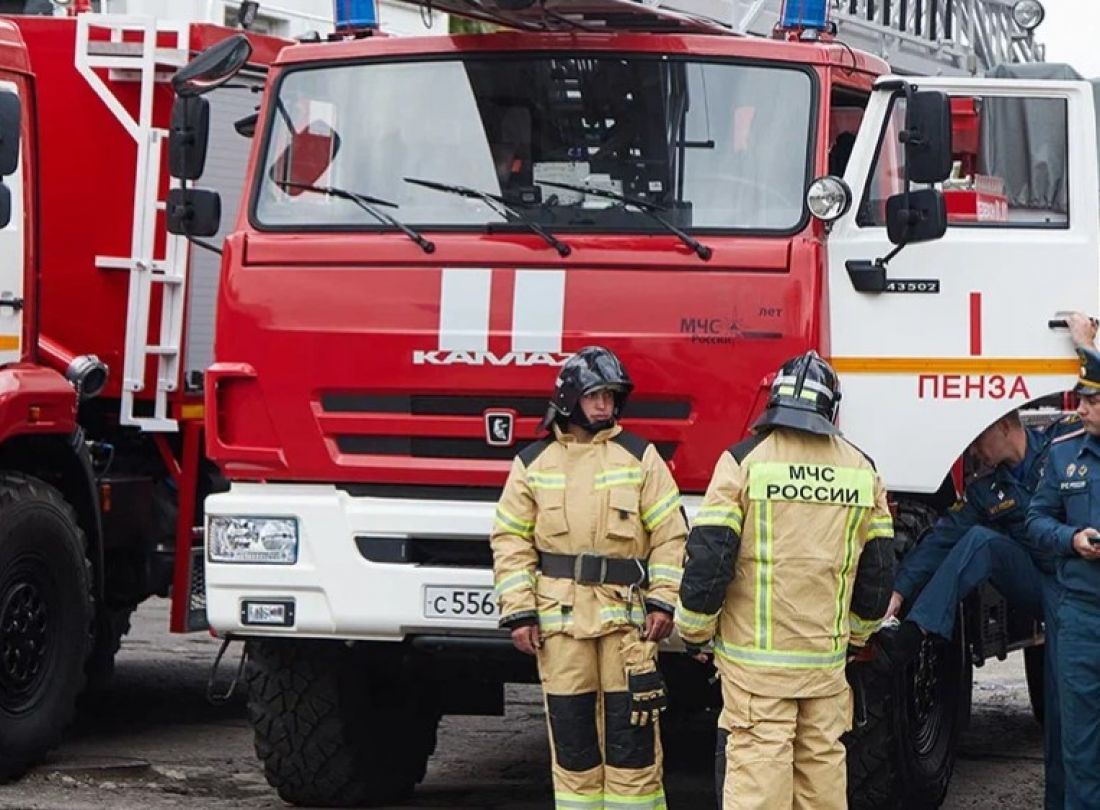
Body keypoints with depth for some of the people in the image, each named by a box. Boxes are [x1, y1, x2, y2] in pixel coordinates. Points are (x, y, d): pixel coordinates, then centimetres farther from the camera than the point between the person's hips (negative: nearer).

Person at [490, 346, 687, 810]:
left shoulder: (640, 457, 5)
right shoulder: (533, 463, 9)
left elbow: (670, 533, 4)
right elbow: (511, 541, 8)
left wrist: (663, 602, -5)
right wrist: (518, 613, -1)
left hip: (627, 611, -1)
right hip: (560, 615, 1)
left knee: (632, 734, -3)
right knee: (571, 732, 4)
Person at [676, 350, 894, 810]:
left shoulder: (744, 461, -6)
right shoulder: (862, 471, 7)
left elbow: (708, 557, -8)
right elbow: (878, 570, 14)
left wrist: (695, 629, 6)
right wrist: (857, 631, 29)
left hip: (756, 657, -3)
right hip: (827, 659, 4)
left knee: (757, 764, -5)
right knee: (823, 763, 12)